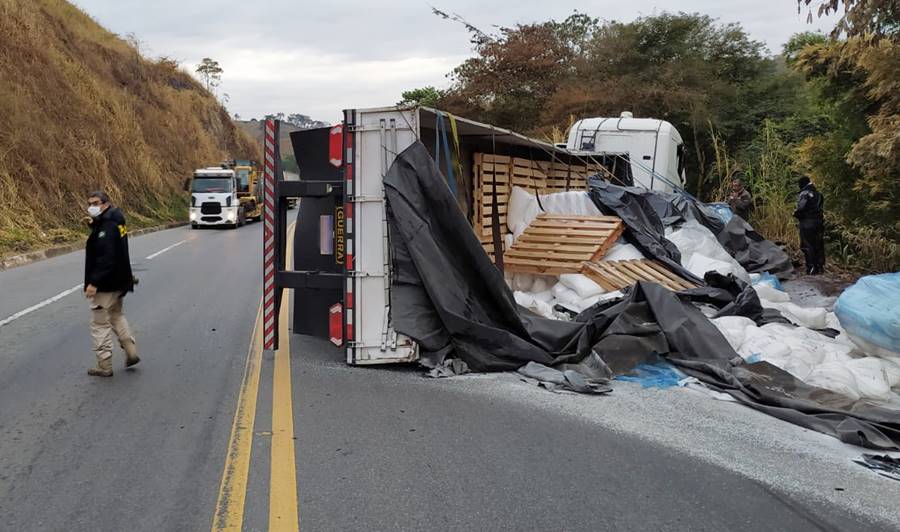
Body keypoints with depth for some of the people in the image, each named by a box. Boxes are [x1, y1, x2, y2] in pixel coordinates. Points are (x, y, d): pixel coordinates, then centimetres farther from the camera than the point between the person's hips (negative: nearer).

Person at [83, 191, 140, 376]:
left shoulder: (107, 227, -21)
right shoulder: (115, 222, 8)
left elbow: (107, 259, -28)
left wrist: (94, 282, -29)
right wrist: (94, 224, 12)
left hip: (105, 284, -10)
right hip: (118, 281, 10)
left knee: (100, 323, 1)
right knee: (116, 315, 24)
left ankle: (104, 366, 8)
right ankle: (131, 352, 23)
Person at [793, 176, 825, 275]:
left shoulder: (804, 194, -11)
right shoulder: (818, 194, 14)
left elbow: (801, 208, -21)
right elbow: (822, 208, 14)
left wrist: (795, 213, -3)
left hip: (807, 223, -8)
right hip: (819, 222, 8)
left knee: (807, 246, -4)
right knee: (819, 245, 13)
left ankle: (811, 268, -9)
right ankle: (820, 266, 19)